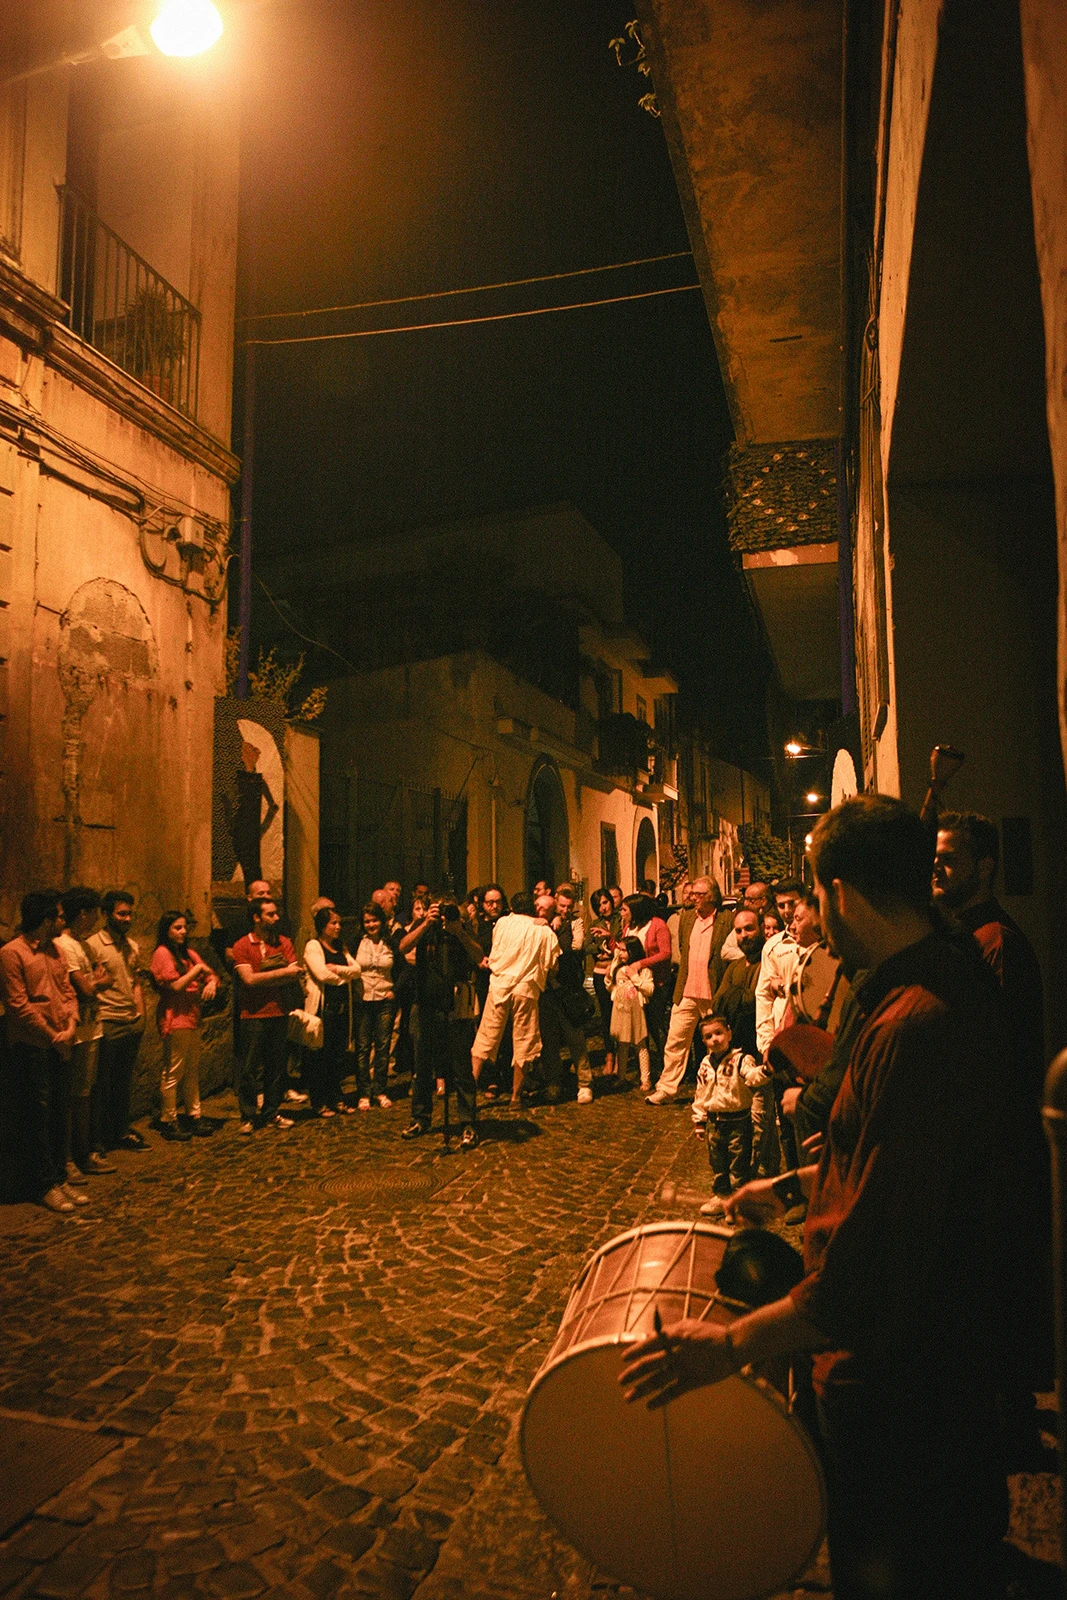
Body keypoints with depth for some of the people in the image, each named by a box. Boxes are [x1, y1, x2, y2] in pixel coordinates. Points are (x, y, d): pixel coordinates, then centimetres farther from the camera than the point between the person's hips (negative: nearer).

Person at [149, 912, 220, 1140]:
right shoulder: (162, 953, -8)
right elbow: (175, 986, -17)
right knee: (173, 1074, -3)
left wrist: (211, 982, -6)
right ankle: (168, 1123, 5)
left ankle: (194, 1116, 19)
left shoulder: (188, 953, 16)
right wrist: (197, 969, -11)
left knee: (192, 1071, 12)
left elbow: (210, 975, 16)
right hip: (175, 1019, -8)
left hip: (192, 1017, 8)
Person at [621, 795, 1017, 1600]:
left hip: (900, 1376, -9)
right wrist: (799, 1183, 13)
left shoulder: (914, 1029, -32)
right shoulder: (959, 983, 1)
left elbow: (884, 1260, -33)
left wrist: (734, 1342, -26)